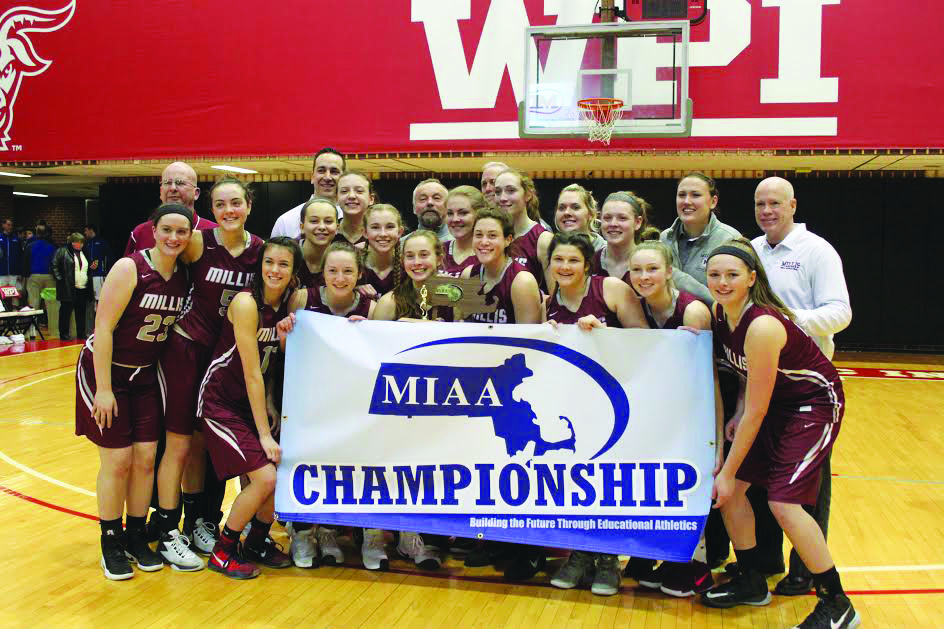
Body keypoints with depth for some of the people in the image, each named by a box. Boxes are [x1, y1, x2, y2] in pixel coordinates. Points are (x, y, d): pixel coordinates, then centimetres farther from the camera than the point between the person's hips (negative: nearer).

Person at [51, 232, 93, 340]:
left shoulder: (84, 252, 17)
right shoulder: (63, 251, -2)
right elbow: (54, 265, -4)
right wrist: (59, 279, -9)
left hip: (83, 288, 5)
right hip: (68, 288, -5)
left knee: (81, 312, 8)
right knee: (66, 311, 0)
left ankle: (81, 334, 15)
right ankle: (64, 334, 6)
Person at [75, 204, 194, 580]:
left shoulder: (183, 275, -2)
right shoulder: (130, 268, -19)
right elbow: (104, 328, -20)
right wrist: (104, 388, -20)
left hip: (146, 375, 5)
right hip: (105, 370, -5)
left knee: (146, 459, 5)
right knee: (117, 461, -2)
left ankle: (136, 538, 21)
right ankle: (111, 543, 16)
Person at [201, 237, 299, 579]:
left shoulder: (289, 302, 0)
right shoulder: (246, 302, -20)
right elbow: (252, 374, -21)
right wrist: (264, 434, -20)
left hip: (254, 400, 7)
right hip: (221, 400, -7)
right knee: (265, 477, -17)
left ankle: (257, 542, 21)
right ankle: (223, 551, 6)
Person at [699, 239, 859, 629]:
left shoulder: (762, 326, -31)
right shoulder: (720, 313, -7)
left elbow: (756, 412, -25)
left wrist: (728, 472, -19)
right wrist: (737, 415, -3)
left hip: (814, 403, -8)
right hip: (774, 402, 8)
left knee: (783, 502, -16)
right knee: (729, 489, 2)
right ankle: (751, 582, 22)